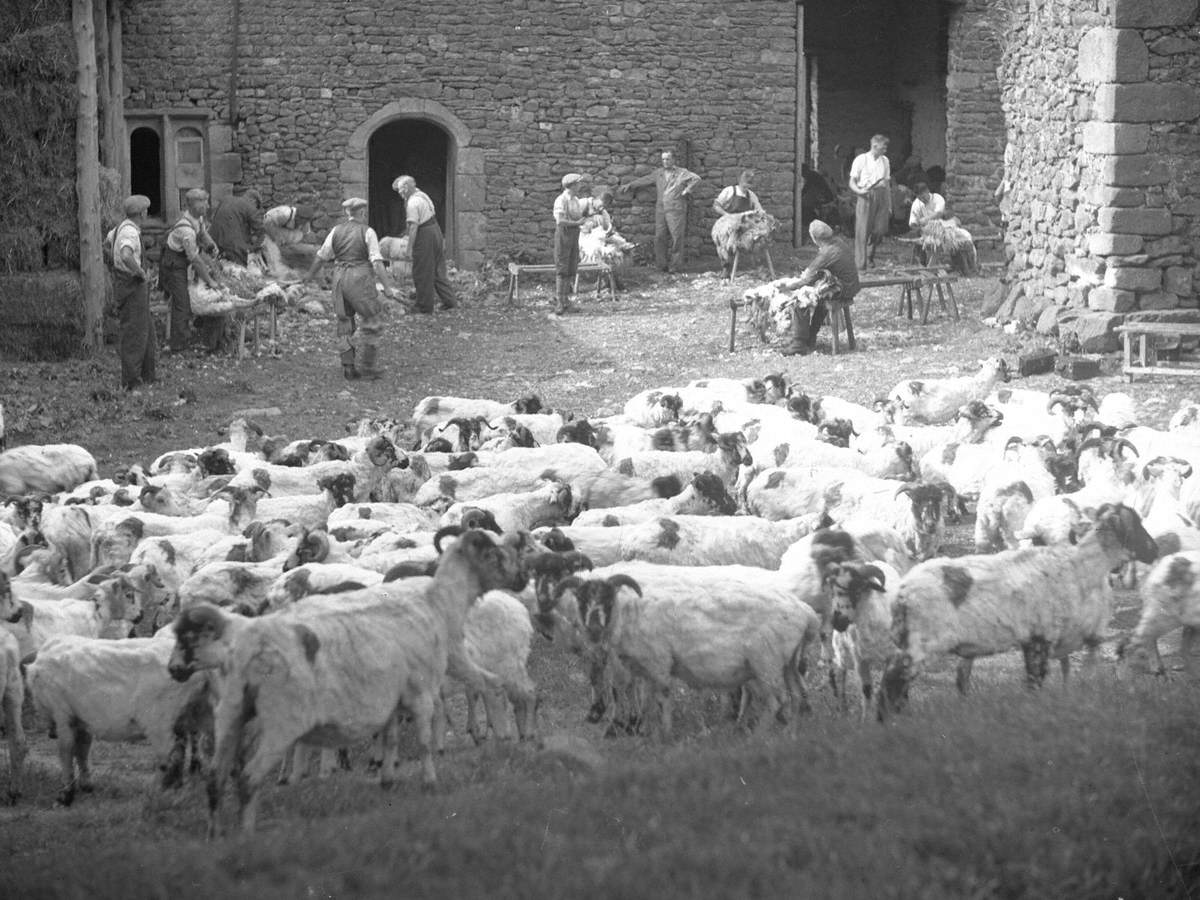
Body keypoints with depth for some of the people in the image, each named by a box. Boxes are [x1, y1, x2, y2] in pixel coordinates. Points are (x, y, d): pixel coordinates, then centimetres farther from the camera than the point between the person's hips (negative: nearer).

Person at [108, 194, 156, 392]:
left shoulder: (122, 227, 9)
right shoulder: (130, 232, -22)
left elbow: (109, 239, 32)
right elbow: (126, 257, -39)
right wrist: (142, 273, -24)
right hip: (132, 286, -10)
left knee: (147, 330, 18)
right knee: (134, 333, -6)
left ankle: (146, 377, 26)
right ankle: (131, 381, -2)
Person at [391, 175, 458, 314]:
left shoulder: (412, 203, -18)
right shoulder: (422, 195, 12)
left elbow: (413, 227, -22)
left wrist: (409, 249, -20)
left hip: (425, 235, -9)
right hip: (435, 230, 9)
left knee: (422, 274, 3)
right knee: (438, 270, 17)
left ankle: (424, 306, 10)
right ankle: (450, 300, 18)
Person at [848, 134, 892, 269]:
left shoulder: (885, 161, 14)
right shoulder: (861, 160, 0)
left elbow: (887, 184, 17)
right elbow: (852, 182, 0)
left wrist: (889, 205, 15)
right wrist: (859, 191, -22)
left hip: (881, 196, 4)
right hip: (866, 196, -4)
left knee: (880, 230, 0)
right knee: (863, 231, -6)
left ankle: (870, 258, 22)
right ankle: (861, 264, -2)